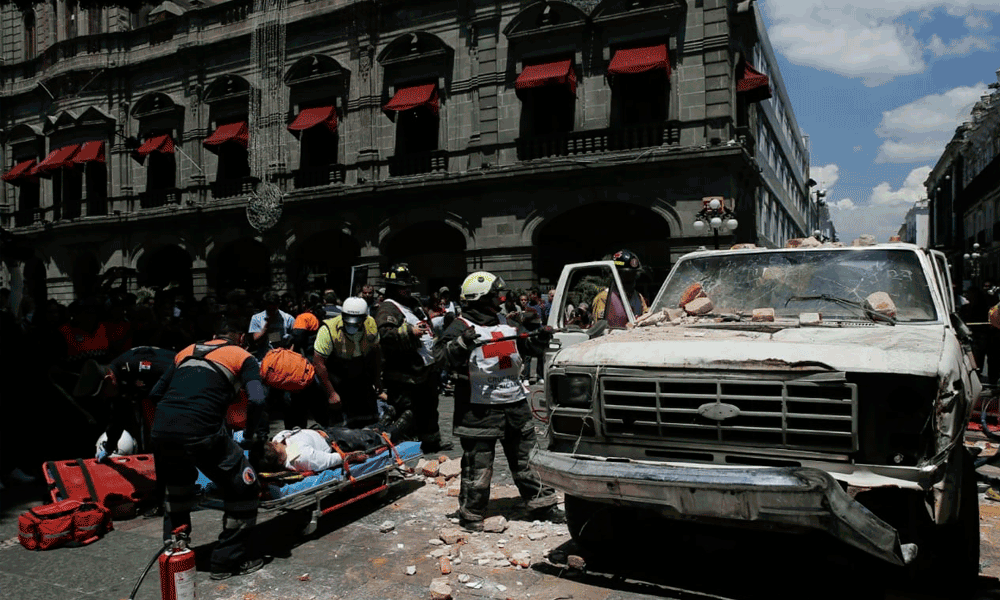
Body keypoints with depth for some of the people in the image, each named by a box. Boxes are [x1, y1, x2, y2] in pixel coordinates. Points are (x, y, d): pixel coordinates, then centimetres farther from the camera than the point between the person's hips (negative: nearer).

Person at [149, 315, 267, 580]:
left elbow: (156, 393, 26)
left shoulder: (186, 351, 27)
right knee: (244, 490, 11)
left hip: (161, 429, 6)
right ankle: (229, 560, 16)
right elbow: (256, 401, -3)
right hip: (202, 432, -6)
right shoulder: (243, 357, 12)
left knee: (177, 491, 32)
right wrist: (250, 434, 13)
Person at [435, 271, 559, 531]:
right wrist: (462, 342, -33)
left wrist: (540, 338, 3)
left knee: (527, 457, 15)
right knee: (478, 465, 1)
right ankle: (471, 515, 15)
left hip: (515, 404, 6)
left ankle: (541, 503, 28)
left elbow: (529, 346, 22)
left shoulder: (506, 324, 14)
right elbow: (440, 355, -18)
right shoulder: (462, 327, -6)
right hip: (479, 409, -6)